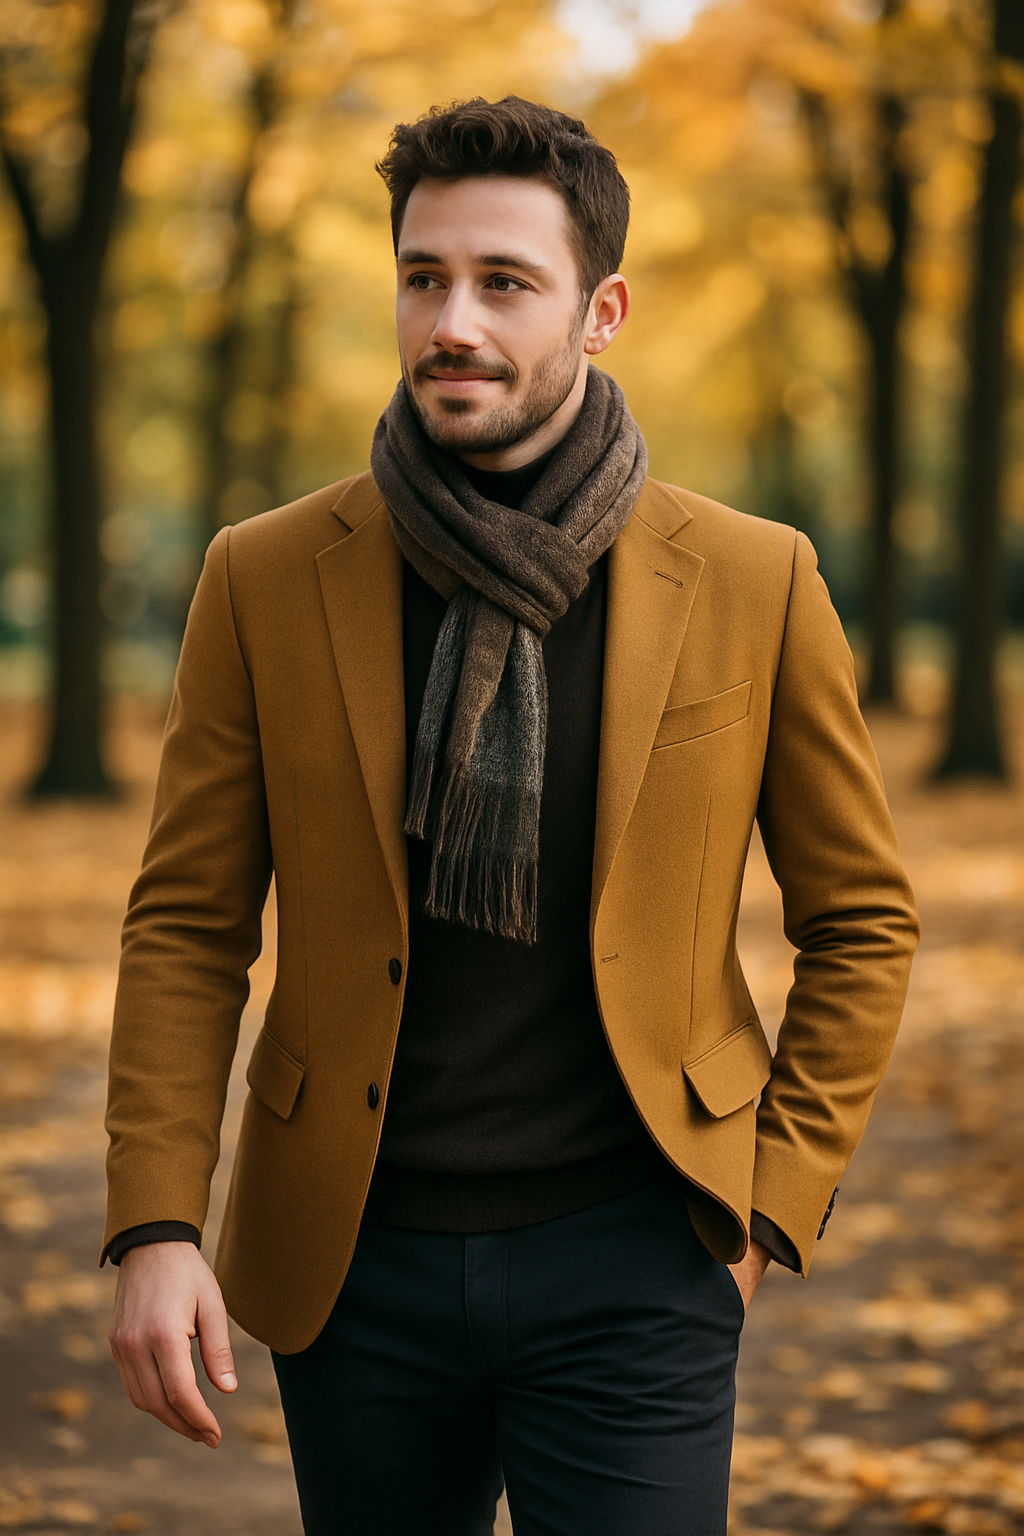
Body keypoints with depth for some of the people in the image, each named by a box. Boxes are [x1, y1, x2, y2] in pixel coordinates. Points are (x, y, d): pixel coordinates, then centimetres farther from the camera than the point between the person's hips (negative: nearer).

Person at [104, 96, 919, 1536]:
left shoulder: (753, 584, -2)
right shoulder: (265, 579, 0)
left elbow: (861, 920, 7)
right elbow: (187, 926, 2)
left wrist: (772, 1204, 2)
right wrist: (156, 1228, -7)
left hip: (628, 1264, -1)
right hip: (352, 1257, 2)